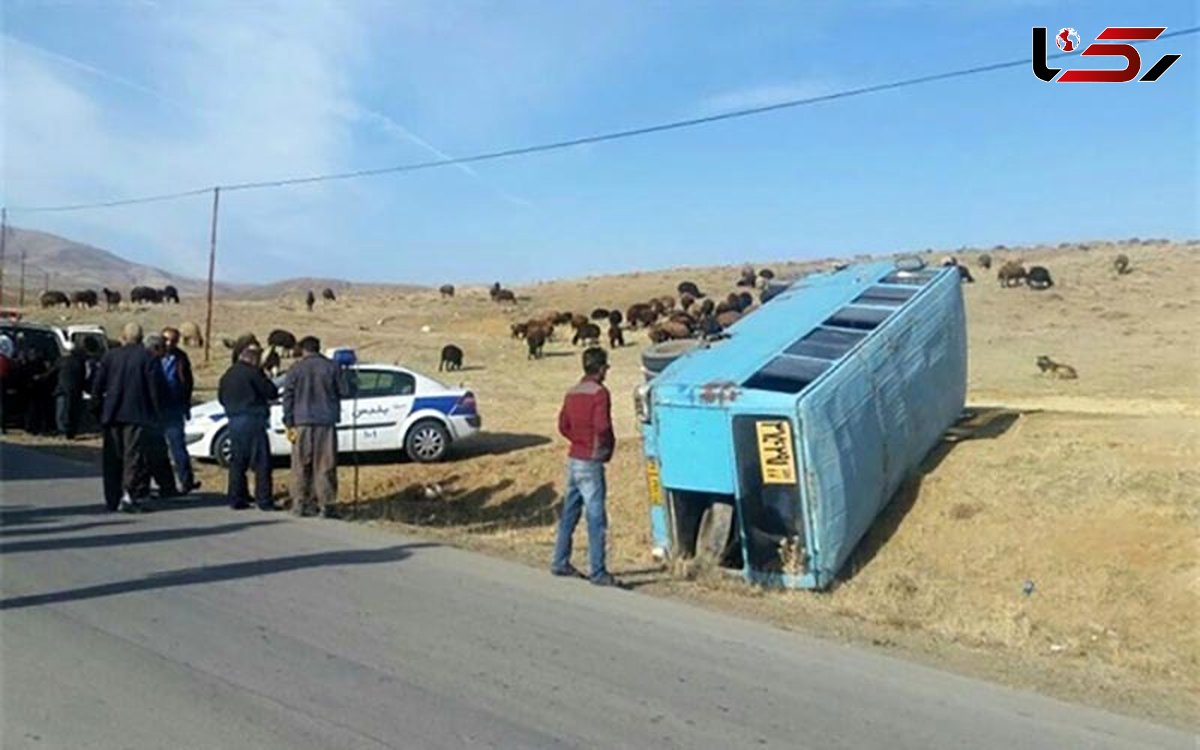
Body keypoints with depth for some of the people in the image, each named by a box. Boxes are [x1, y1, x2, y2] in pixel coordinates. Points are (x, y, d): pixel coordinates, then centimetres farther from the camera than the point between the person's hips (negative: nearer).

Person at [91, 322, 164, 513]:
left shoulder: (110, 356, 5)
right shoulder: (147, 358, -5)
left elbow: (97, 385, 5)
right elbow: (155, 387, -7)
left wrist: (98, 408, 14)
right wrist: (156, 412, 1)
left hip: (112, 415, 4)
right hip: (136, 415, -3)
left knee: (112, 457, 11)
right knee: (134, 454, -3)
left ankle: (112, 498, 16)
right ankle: (130, 494, -13)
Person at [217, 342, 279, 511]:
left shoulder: (228, 375, 13)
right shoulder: (252, 373, -11)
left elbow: (221, 397, 21)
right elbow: (272, 392, -9)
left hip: (234, 422, 8)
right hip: (252, 421, -8)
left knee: (237, 462, 14)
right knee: (261, 462, -4)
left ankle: (236, 499, 15)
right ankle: (264, 501, -5)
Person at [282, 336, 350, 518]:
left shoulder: (296, 369, 2)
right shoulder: (332, 367, 3)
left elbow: (288, 397, 1)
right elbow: (345, 391, 3)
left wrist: (289, 424, 4)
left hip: (302, 423, 0)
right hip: (326, 422, 0)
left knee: (301, 466, 7)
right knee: (325, 466, 2)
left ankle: (301, 504, 8)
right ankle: (327, 505, -1)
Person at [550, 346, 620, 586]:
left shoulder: (572, 392, 10)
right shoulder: (599, 392, -14)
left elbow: (563, 426, 13)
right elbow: (602, 426, -24)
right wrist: (606, 445, -7)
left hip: (574, 459, 8)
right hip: (591, 463, -8)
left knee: (569, 512, 16)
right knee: (596, 517, -4)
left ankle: (560, 562, 24)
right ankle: (597, 572, -2)